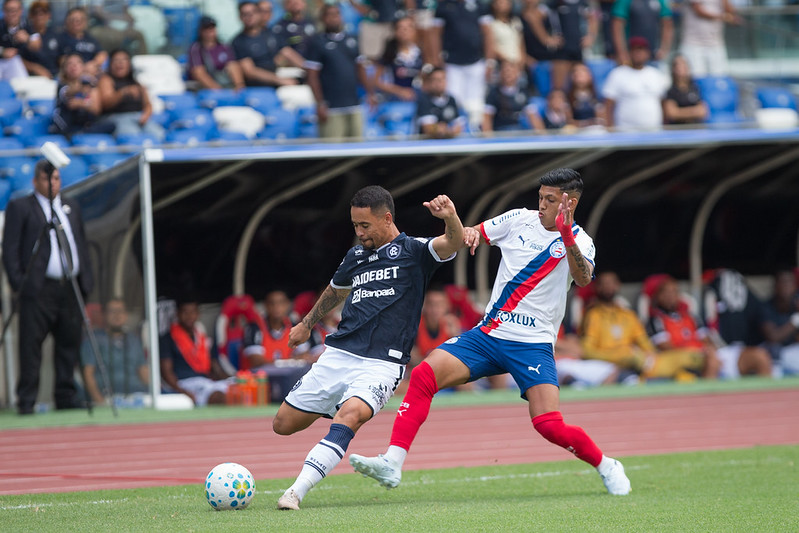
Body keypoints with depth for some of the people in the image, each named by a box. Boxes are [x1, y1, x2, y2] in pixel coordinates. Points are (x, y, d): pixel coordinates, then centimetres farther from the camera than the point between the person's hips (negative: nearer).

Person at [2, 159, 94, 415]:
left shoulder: (72, 208, 20)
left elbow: (82, 246, 22)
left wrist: (87, 281, 11)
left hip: (71, 288, 5)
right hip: (39, 288, -5)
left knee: (69, 343, 5)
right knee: (31, 344, -6)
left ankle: (66, 396, 12)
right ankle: (26, 401, -5)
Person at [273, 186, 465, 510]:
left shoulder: (413, 251, 0)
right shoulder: (356, 256, 17)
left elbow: (453, 243, -20)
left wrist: (450, 218, -42)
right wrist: (307, 324, 50)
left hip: (382, 364, -6)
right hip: (338, 355, 6)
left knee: (349, 415, -33)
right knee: (283, 424, 5)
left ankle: (297, 492, -39)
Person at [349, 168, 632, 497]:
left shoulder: (578, 241, -4)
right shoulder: (520, 220, 7)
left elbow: (583, 279, -26)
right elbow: (474, 235, 19)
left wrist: (566, 236, -41)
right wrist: (468, 232, -6)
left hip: (533, 344, -4)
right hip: (488, 333, 4)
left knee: (549, 426, -18)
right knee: (424, 374, -17)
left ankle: (606, 466, 10)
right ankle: (392, 463, -20)